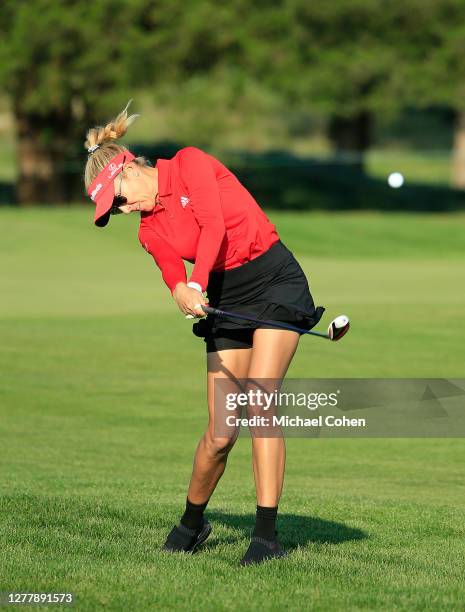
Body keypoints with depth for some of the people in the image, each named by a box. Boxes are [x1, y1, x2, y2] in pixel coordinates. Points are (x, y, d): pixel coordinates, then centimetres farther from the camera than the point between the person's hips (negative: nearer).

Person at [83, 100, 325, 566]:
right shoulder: (150, 229, 9)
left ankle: (266, 536, -20)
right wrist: (183, 293, -33)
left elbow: (213, 223, -18)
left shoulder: (189, 162, -4)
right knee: (220, 434, -2)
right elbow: (173, 274, -10)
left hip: (275, 281, -5)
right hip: (224, 300, 5)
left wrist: (197, 284, -29)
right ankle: (192, 523, 23)